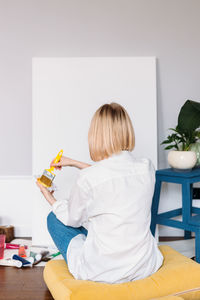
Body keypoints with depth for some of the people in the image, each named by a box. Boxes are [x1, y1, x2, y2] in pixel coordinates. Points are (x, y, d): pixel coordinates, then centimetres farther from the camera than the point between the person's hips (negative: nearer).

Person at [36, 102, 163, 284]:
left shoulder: (87, 179, -22)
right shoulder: (147, 168, -7)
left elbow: (72, 219, -1)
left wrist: (49, 197, 18)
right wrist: (74, 163, 22)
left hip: (104, 272, -5)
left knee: (54, 218, 18)